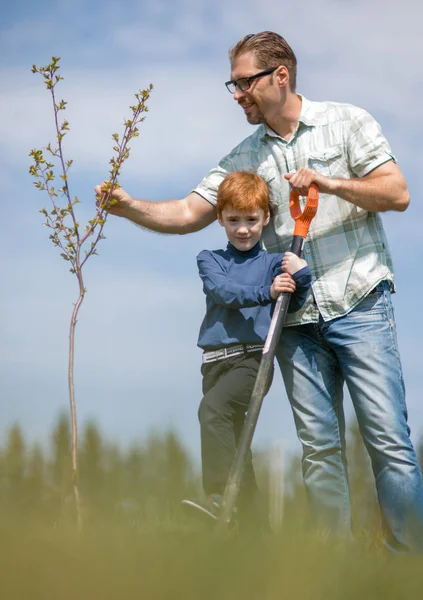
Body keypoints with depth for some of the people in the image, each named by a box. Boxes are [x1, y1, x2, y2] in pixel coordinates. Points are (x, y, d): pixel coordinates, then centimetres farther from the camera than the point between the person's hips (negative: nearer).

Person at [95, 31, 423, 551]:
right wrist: (129, 207, -8)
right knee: (319, 446, 2)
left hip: (358, 300, -3)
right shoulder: (244, 158, 12)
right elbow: (189, 214, 7)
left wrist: (330, 183, -15)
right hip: (295, 316, 4)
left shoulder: (346, 122, 3)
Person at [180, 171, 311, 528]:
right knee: (233, 445, 7)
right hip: (217, 361, 4)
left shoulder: (274, 263, 8)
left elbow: (292, 306, -1)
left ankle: (218, 496, -35)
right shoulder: (210, 259, 14)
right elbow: (222, 290, -6)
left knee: (212, 407, -30)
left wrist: (303, 274, -19)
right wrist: (265, 291, -21)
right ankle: (251, 525, 15)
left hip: (253, 357, -4)